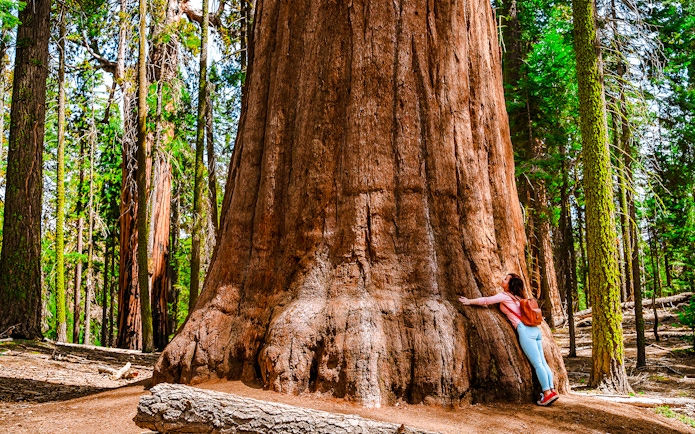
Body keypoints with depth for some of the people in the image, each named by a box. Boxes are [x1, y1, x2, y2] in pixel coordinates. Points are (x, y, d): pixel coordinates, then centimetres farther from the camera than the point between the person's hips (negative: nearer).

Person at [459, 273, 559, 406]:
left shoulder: (505, 296, 0)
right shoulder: (516, 297, 24)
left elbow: (486, 300, -2)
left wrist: (469, 301, 7)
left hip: (525, 330, -8)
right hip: (535, 330, 8)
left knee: (537, 364, -8)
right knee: (542, 362, 7)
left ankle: (548, 392, -9)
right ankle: (552, 390, 6)